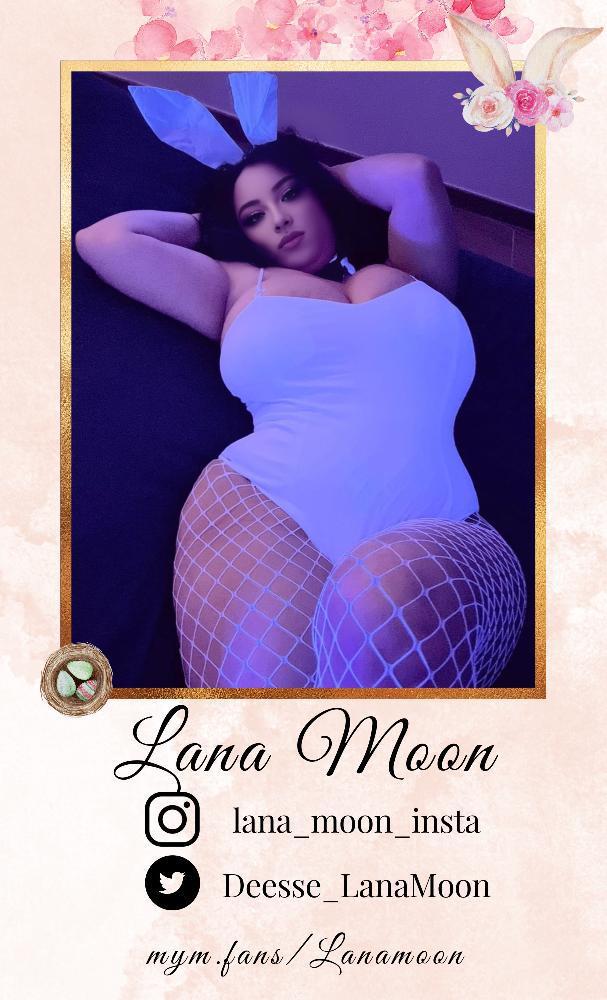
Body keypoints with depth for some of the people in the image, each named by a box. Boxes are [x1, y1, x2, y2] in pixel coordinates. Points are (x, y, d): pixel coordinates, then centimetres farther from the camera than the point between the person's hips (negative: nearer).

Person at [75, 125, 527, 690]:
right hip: (263, 512, 0)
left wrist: (321, 176, 30)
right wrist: (206, 225, 37)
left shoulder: (416, 278, 28)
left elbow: (417, 178, 12)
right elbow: (103, 239, 22)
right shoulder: (240, 286, 27)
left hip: (435, 536, 0)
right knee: (256, 678, -30)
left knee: (380, 600, -37)